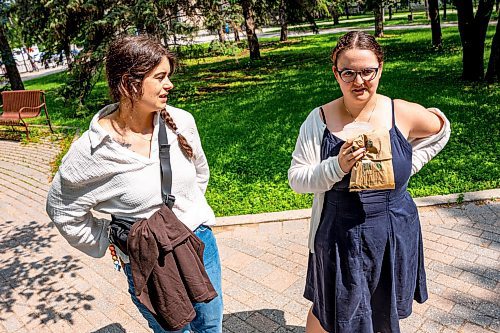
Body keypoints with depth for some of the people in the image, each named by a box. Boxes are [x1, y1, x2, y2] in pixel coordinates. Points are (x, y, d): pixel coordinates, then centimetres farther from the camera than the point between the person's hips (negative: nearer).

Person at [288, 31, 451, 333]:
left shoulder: (403, 114, -10)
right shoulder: (320, 120, -13)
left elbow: (440, 130, 11)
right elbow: (297, 178, -11)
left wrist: (405, 166, -1)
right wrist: (338, 166, -27)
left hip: (396, 236, 2)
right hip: (339, 237, -1)